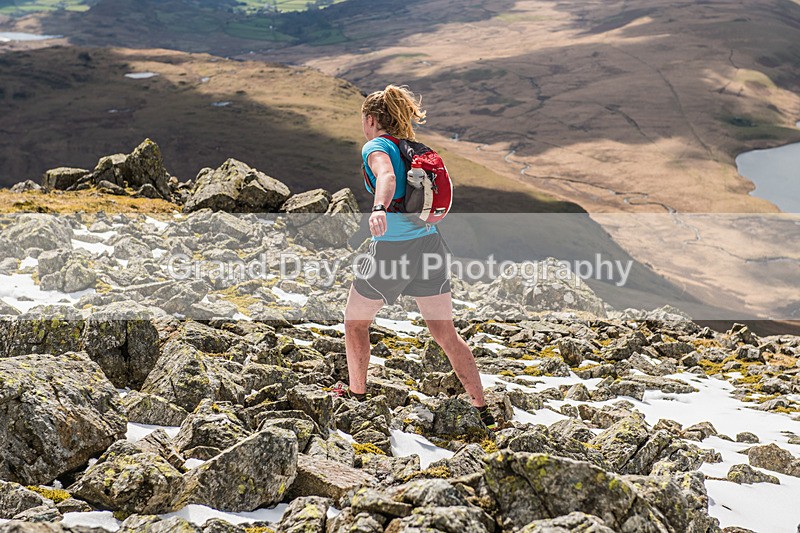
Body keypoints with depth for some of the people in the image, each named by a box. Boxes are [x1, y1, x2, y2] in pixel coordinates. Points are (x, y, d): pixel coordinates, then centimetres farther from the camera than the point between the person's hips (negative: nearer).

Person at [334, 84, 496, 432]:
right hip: (429, 243, 7)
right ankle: (484, 413, 3)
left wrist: (378, 209, -47)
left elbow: (386, 177, -28)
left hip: (391, 249, -6)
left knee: (355, 321, 18)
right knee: (446, 334, 6)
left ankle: (357, 395, 30)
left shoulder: (376, 147, -5)